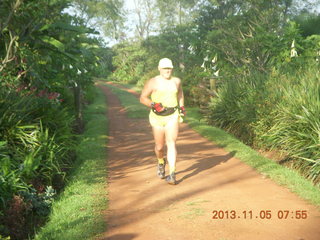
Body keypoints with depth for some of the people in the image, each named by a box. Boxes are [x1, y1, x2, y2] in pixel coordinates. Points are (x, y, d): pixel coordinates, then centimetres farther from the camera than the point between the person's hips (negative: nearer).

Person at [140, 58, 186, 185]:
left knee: (171, 143, -13)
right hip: (157, 117, -1)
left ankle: (172, 174, -14)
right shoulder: (153, 82, -5)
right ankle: (161, 163, 44)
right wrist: (153, 105, -21)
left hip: (172, 117, 1)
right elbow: (142, 98, -5)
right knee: (159, 146, 9)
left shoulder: (176, 81, 7)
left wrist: (182, 107, 17)